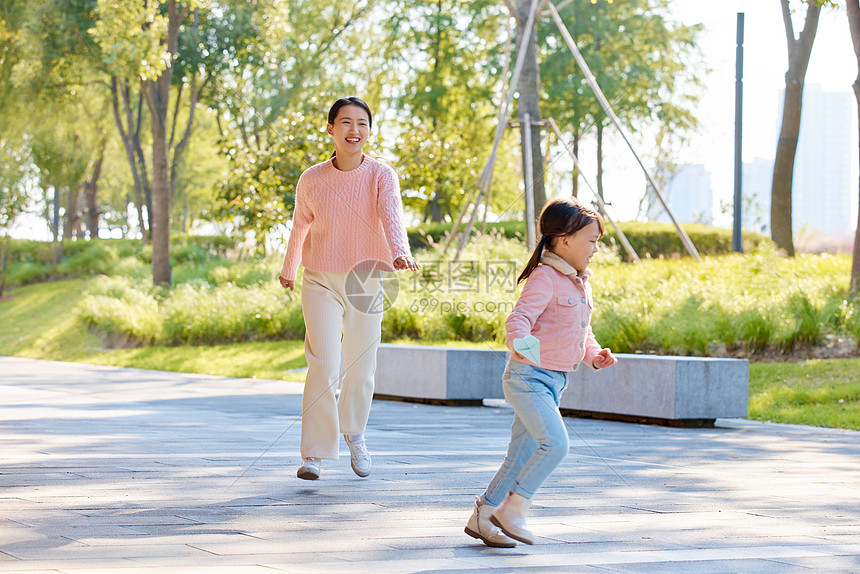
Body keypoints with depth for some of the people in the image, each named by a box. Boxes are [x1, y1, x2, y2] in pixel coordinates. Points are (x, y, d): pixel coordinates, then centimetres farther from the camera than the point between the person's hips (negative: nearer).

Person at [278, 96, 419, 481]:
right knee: (324, 365, -15)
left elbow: (391, 215, -27)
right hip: (321, 281, -1)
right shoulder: (311, 180, -5)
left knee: (361, 368, 10)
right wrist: (288, 270, 26)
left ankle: (354, 433, 39)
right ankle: (314, 454, -9)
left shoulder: (381, 175, -9)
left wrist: (400, 251, -48)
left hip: (365, 283, 1)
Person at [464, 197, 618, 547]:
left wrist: (594, 355, 7)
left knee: (523, 454, 9)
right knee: (555, 443, -21)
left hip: (554, 382, 9)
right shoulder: (544, 278, -14)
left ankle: (482, 517, 17)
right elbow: (518, 319, -23)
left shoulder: (581, 283, 15)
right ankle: (512, 511, -10)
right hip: (529, 376, -9)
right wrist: (519, 342, -44)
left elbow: (582, 332, 25)